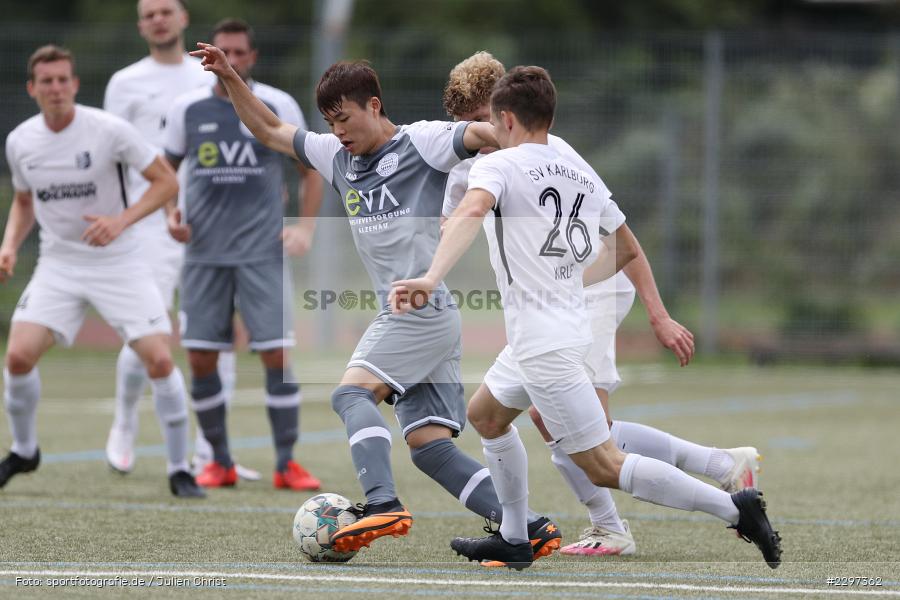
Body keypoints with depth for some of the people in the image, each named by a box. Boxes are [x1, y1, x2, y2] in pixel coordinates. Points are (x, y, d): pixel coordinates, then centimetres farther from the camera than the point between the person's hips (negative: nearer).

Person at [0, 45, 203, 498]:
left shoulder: (108, 130, -13)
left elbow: (166, 181, -9)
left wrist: (121, 221, -22)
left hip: (117, 262, -3)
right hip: (58, 264, 3)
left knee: (159, 359, -15)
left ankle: (179, 469, 2)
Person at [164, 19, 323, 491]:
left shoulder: (277, 106, 0)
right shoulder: (187, 108, 4)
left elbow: (310, 171, 9)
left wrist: (306, 226, -3)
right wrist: (170, 214, -1)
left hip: (263, 252, -2)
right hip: (204, 253, 2)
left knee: (277, 353, -8)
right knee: (200, 359, 0)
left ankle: (286, 464, 0)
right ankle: (220, 462, 14)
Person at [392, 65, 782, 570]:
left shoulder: (499, 165, -8)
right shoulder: (581, 174, 13)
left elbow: (472, 211, -31)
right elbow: (627, 249, 22)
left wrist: (430, 279, -43)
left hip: (543, 343, -9)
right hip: (571, 327, 9)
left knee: (605, 467, -9)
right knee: (486, 414, 28)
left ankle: (734, 507, -15)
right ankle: (513, 540, 31)